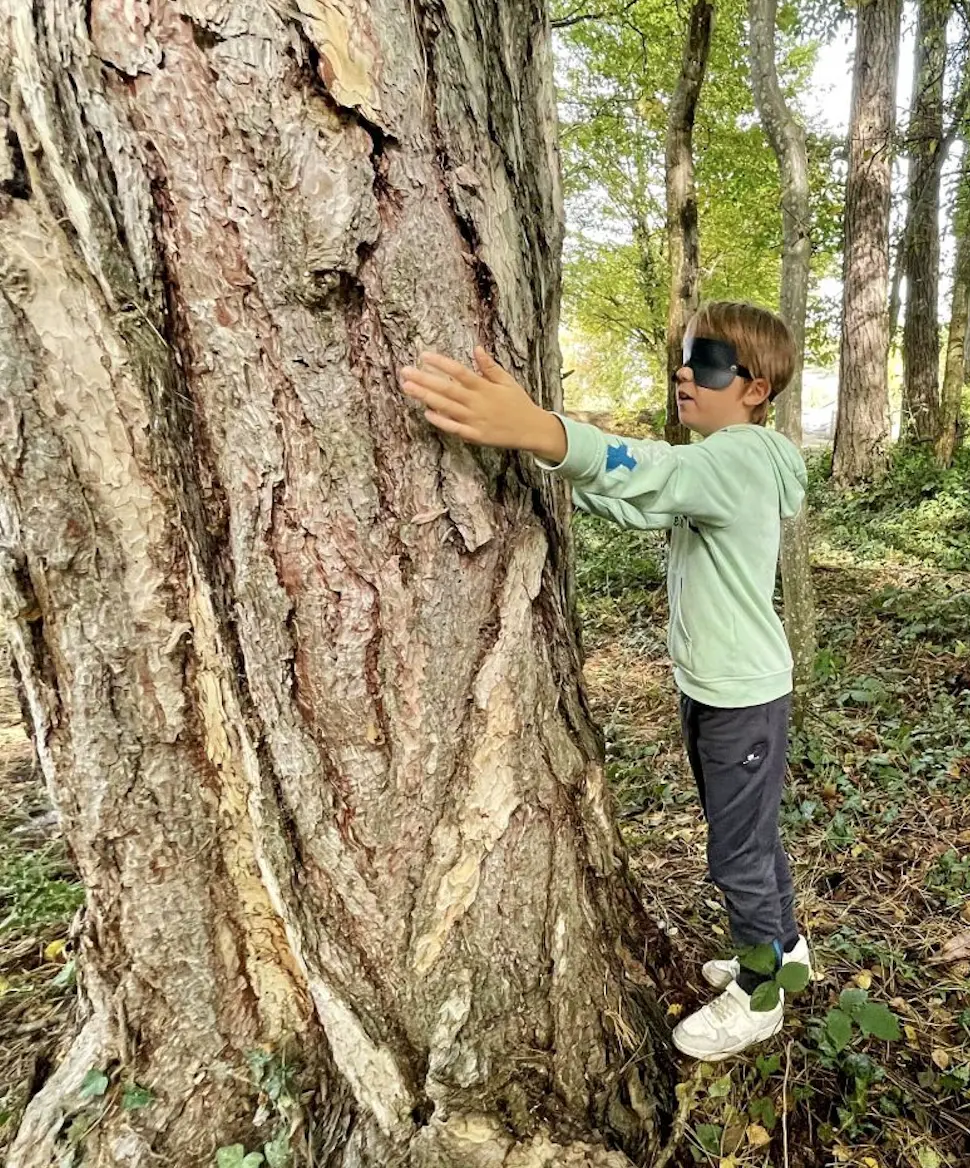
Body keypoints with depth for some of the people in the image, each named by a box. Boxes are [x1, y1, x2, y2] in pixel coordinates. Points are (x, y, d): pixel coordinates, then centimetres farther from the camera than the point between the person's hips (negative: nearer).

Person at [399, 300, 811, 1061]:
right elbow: (642, 504, 8)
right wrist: (554, 470, -6)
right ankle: (783, 947, 48)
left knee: (739, 855, 9)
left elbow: (651, 473, -45)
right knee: (751, 836, 25)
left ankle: (757, 998, 32)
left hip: (745, 698, -9)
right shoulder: (720, 462, 8)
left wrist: (539, 431, -61)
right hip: (708, 688, 9)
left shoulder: (744, 458, -24)